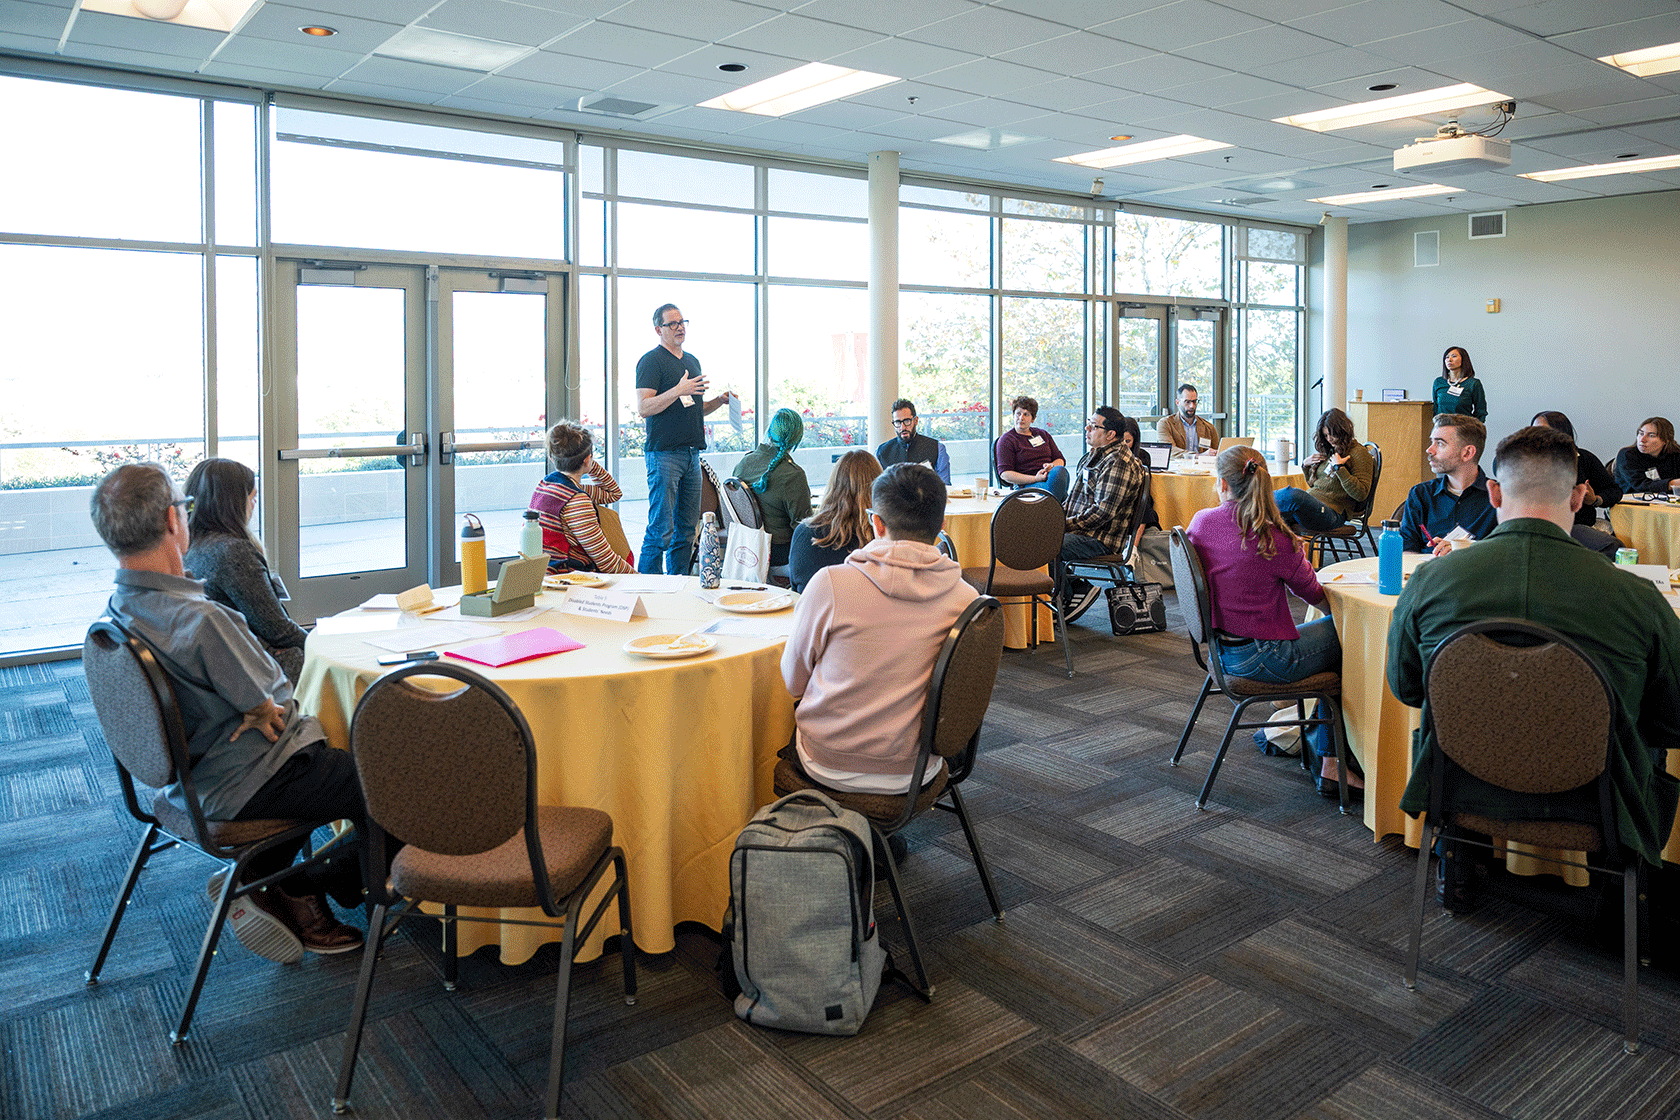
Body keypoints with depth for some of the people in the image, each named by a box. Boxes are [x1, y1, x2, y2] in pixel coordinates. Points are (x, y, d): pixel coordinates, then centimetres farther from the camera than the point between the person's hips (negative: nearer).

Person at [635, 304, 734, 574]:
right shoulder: (651, 361, -5)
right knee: (661, 528, -9)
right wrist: (679, 390, -22)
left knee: (687, 526, 10)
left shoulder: (693, 361, 20)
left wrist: (720, 400, 8)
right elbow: (643, 407, -14)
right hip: (664, 453, -8)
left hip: (692, 453, 8)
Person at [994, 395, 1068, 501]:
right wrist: (1035, 479, -15)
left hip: (1050, 478, 5)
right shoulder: (1006, 440, 8)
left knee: (1059, 470, -31)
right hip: (1025, 485, -5)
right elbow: (1004, 473, -3)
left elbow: (1060, 460, 25)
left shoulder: (1043, 434, 26)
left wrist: (1052, 465, -3)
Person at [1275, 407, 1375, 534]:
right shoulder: (1328, 451, 23)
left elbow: (1361, 494, -11)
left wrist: (1339, 467, -14)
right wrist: (1305, 466, 15)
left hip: (1332, 513, -7)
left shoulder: (1359, 453, 0)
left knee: (1293, 494, -36)